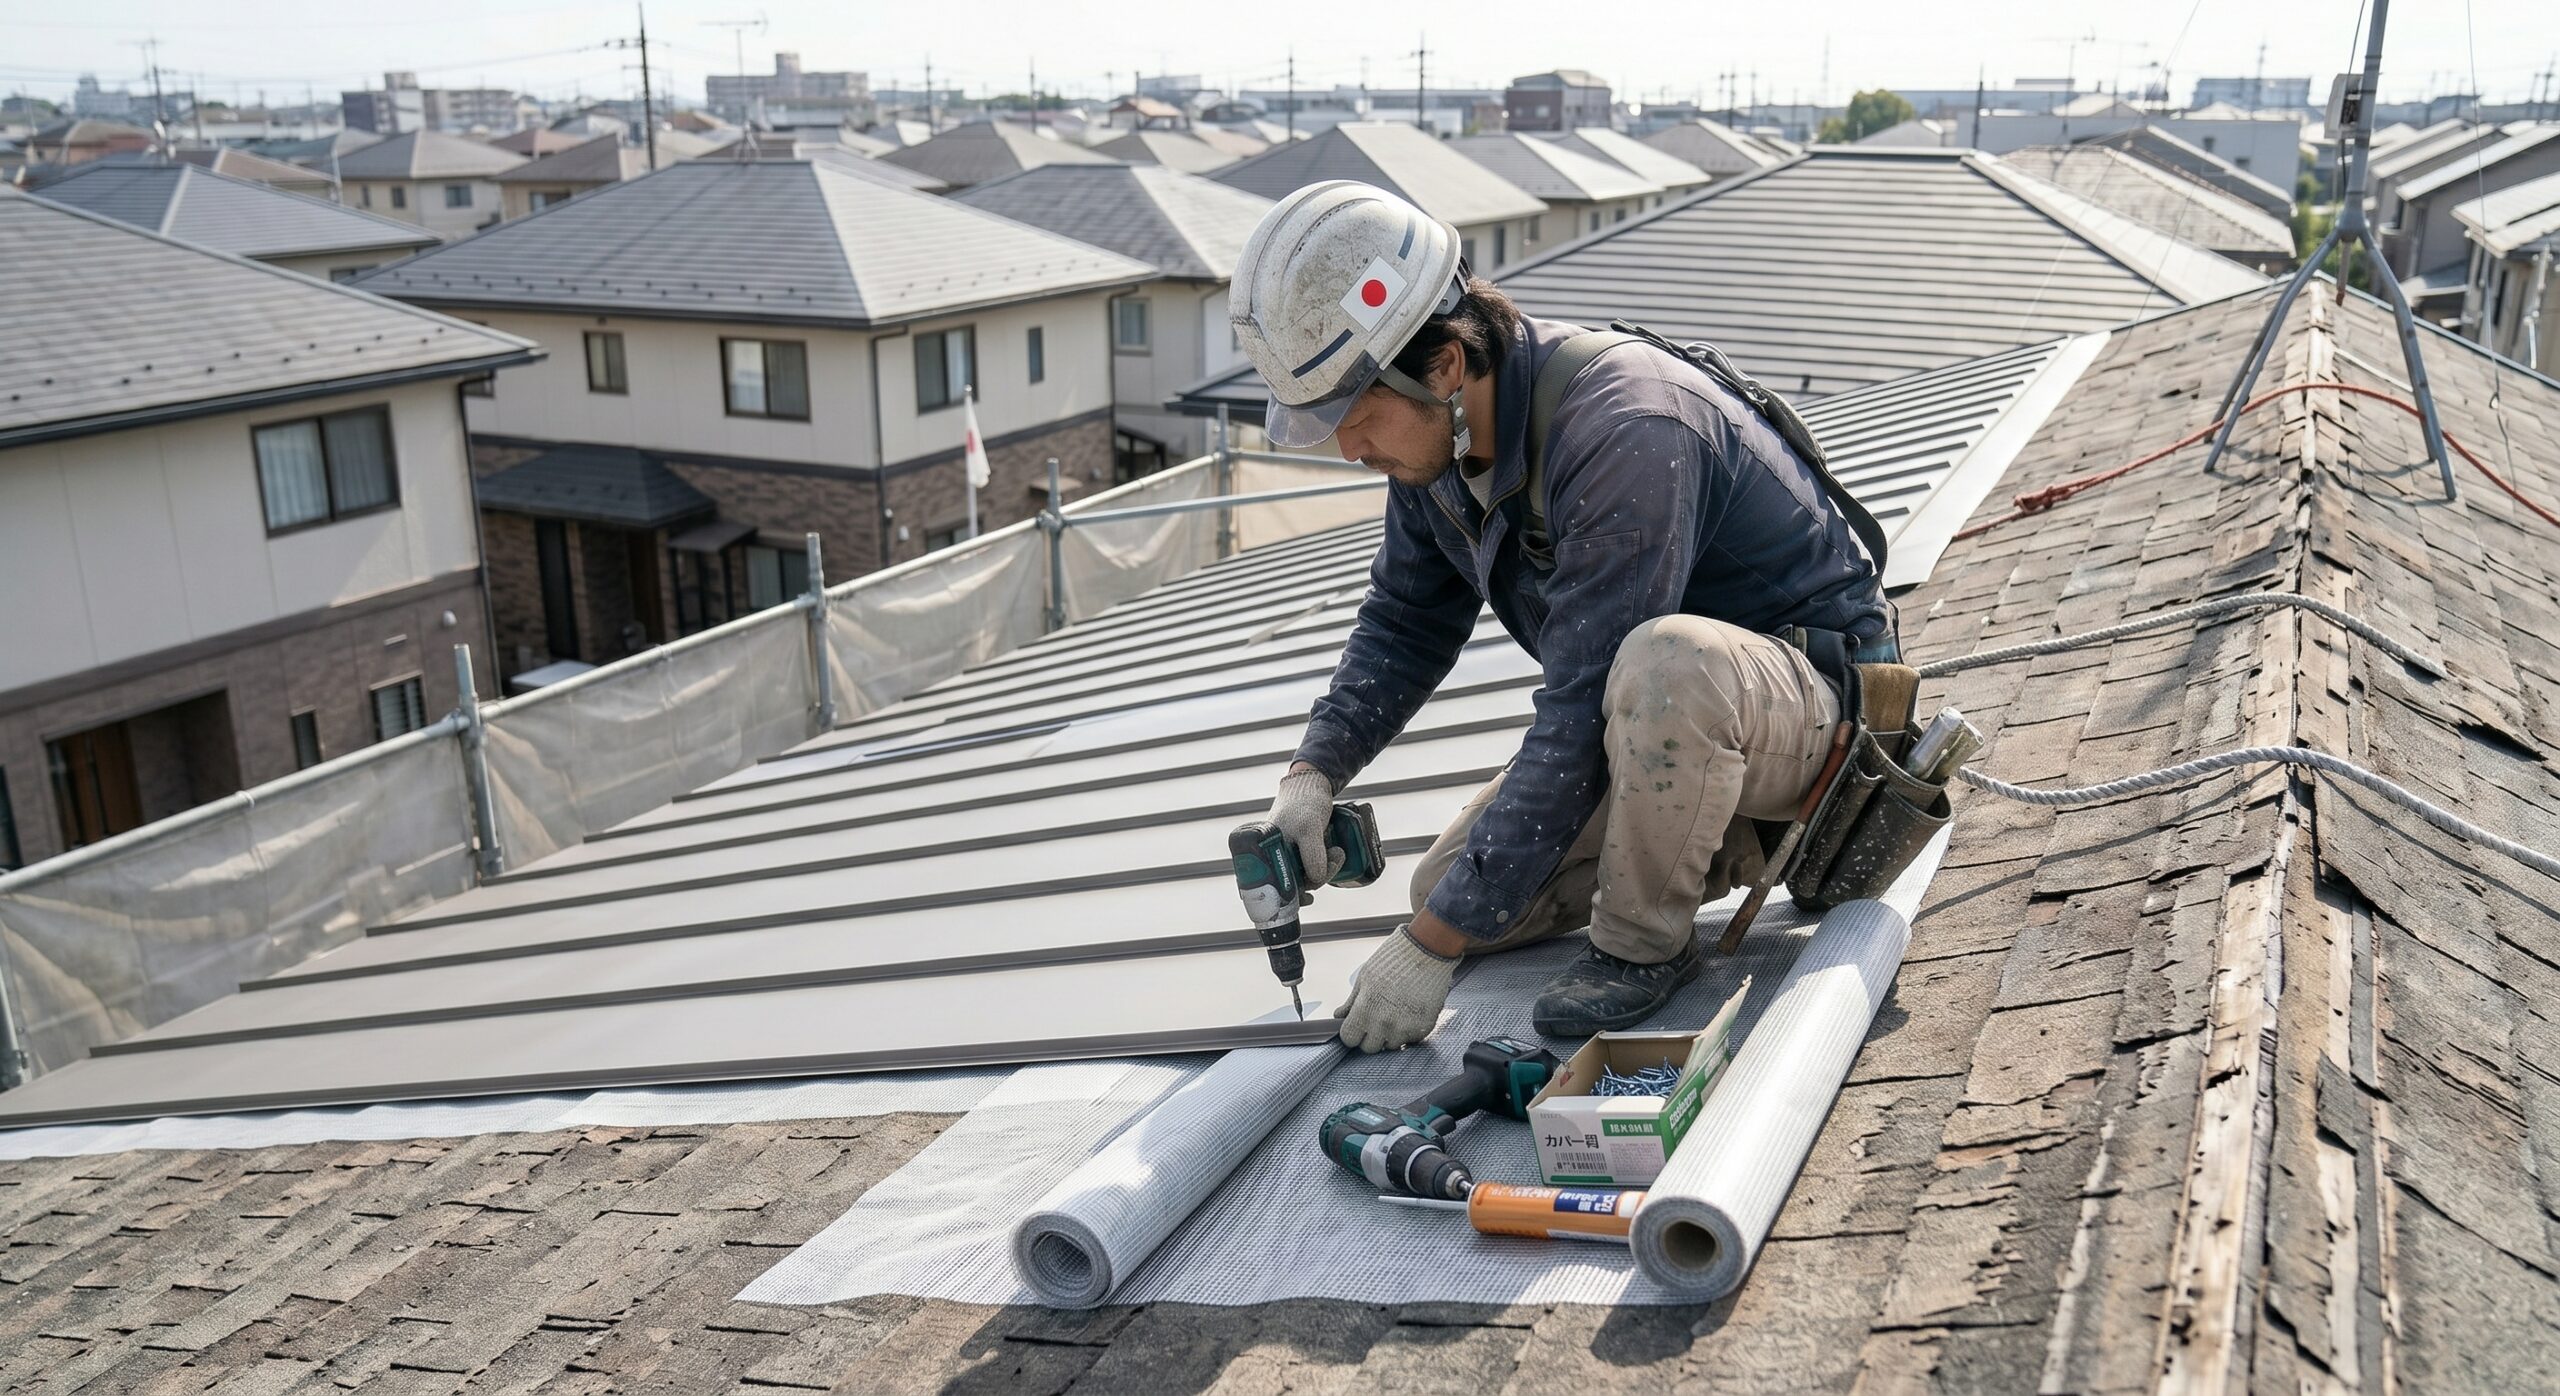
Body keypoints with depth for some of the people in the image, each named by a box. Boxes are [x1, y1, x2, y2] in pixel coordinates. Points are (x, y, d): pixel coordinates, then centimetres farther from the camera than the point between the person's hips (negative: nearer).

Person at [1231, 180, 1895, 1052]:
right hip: (1665, 720, 8)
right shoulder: (1438, 432, -7)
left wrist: (1431, 947, -31)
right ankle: (1739, 840, 13)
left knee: (1666, 661, -41)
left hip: (1811, 694, -8)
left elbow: (1585, 718, -35)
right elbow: (1406, 621, 8)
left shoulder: (1624, 433, -34)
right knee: (1453, 891, 2)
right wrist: (1312, 777, -9)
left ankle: (1644, 943, -15)